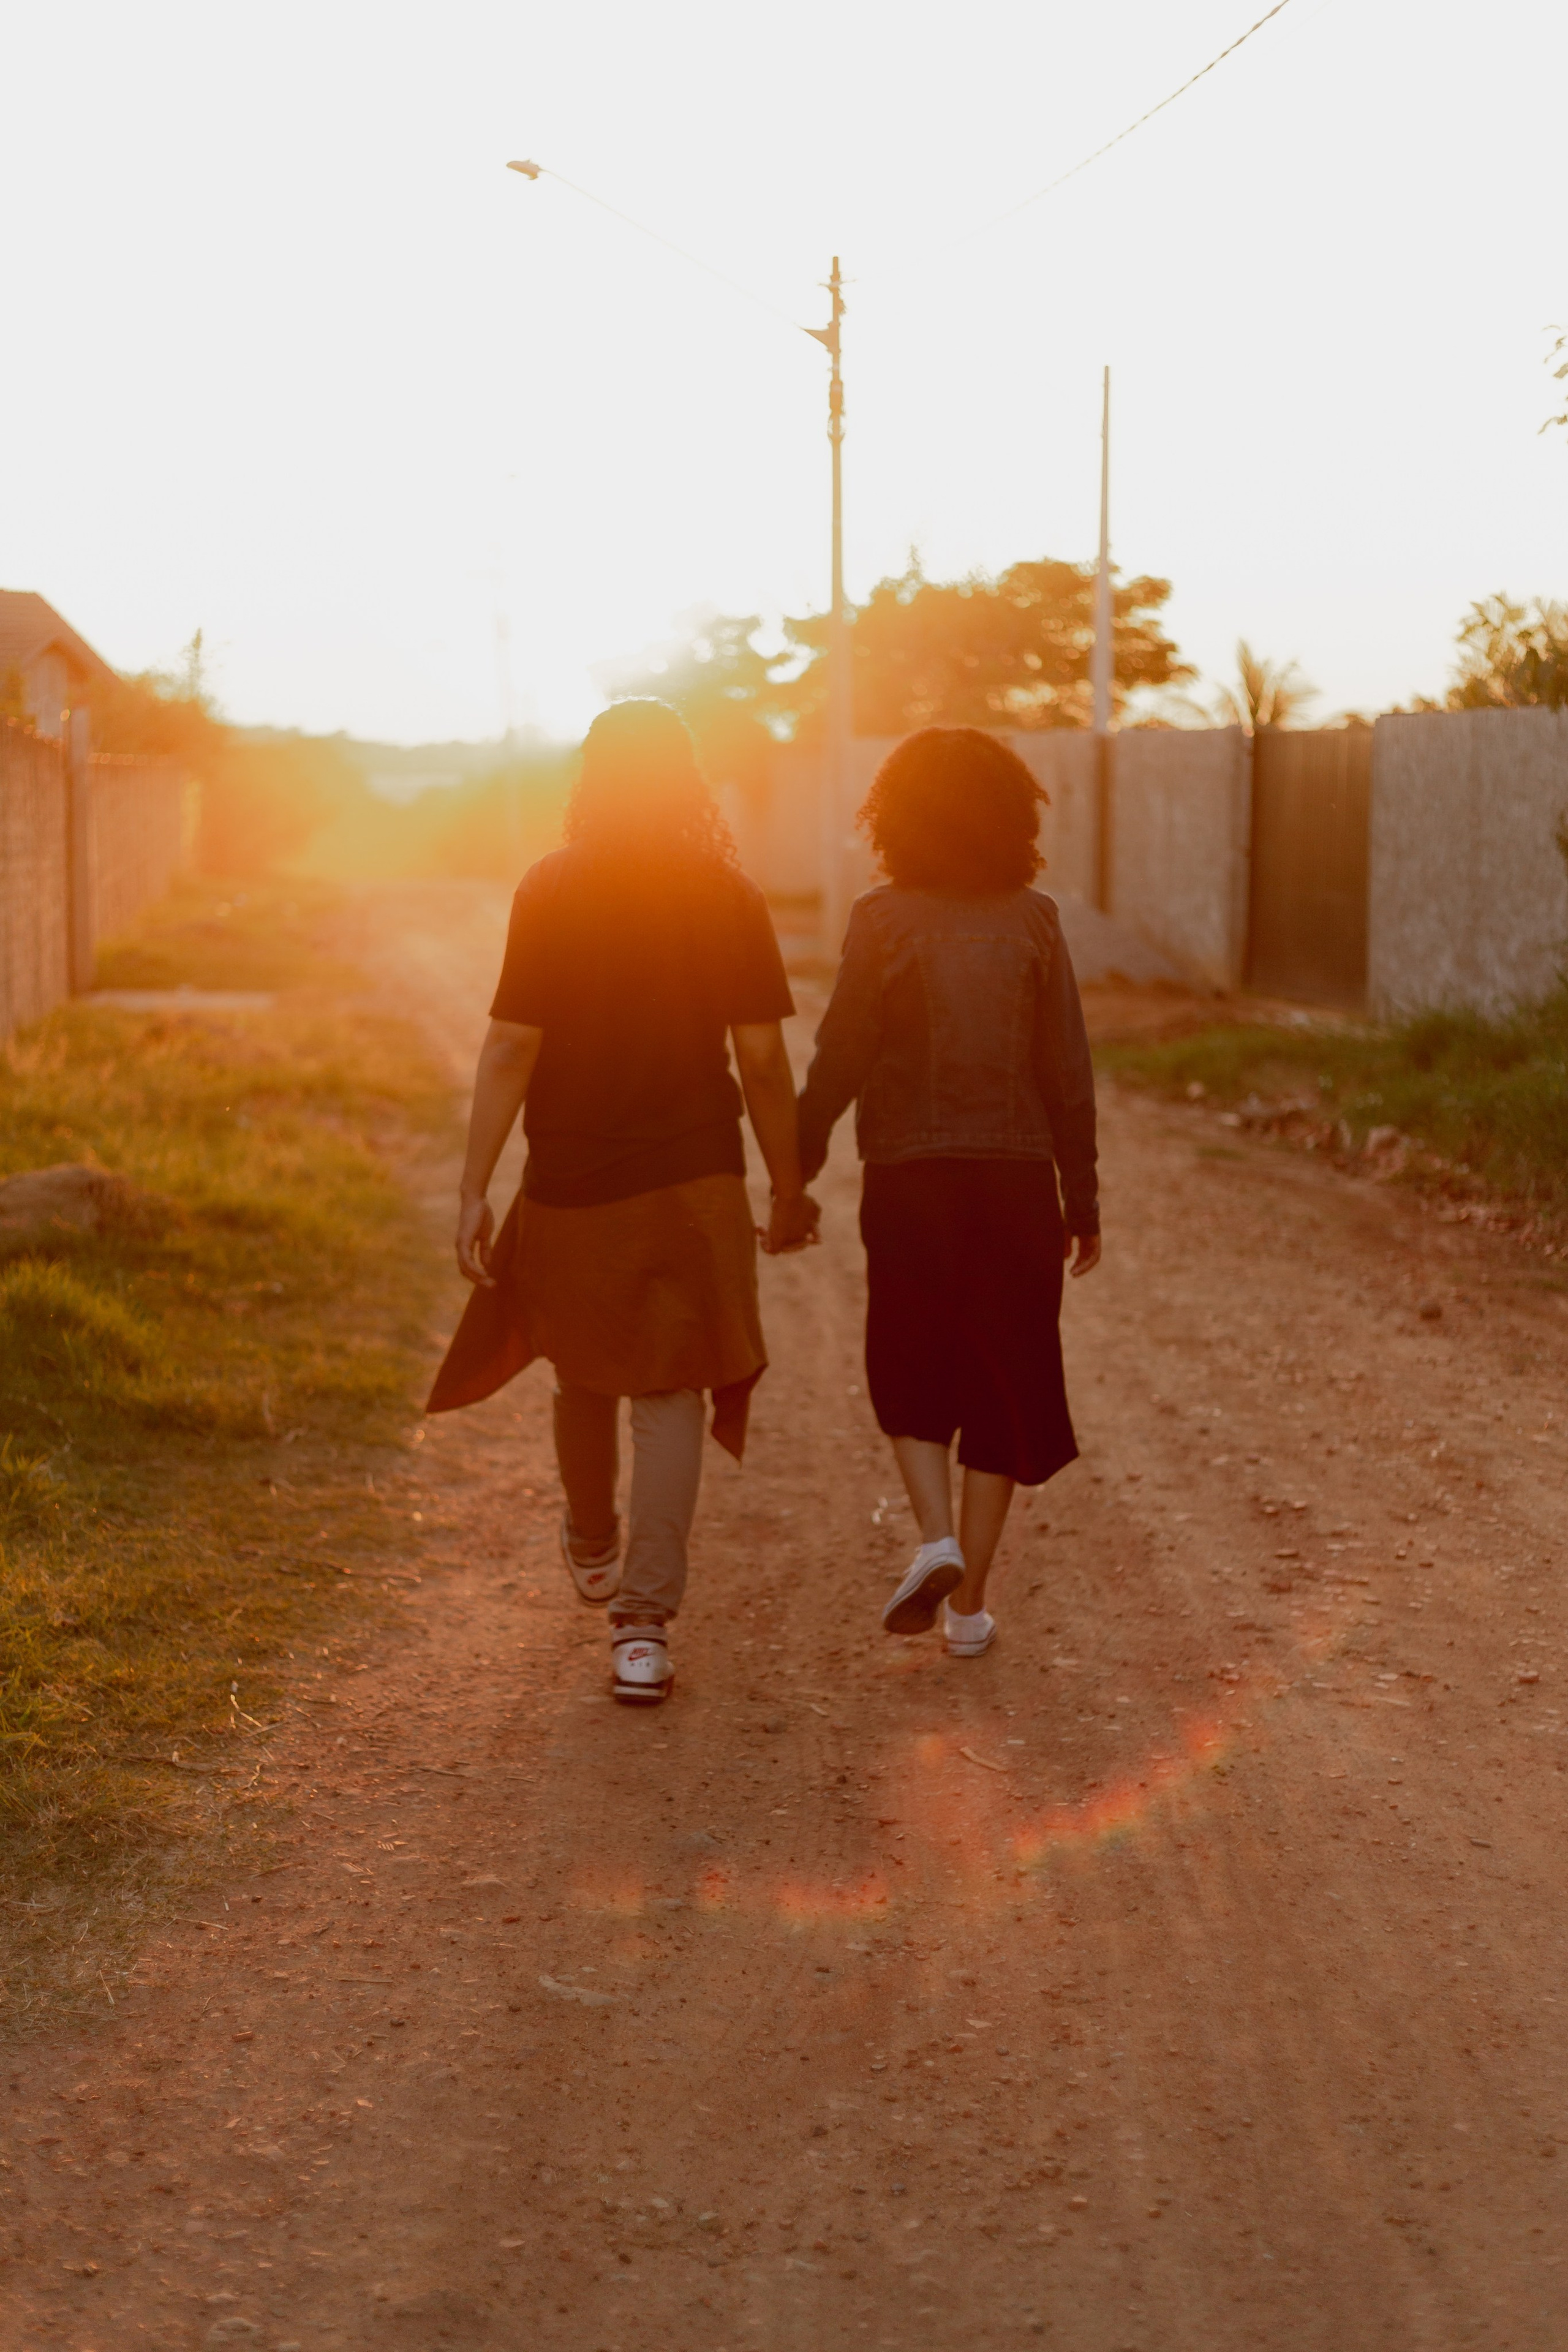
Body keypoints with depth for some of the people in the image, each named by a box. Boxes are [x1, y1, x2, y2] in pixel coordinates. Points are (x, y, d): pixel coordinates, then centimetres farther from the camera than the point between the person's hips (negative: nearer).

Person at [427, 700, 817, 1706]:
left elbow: (510, 1050, -11)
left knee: (585, 1378, 20)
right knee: (669, 1395, 3)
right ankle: (645, 1624, -5)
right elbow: (763, 1059, -3)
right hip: (695, 1180, 0)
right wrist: (790, 1190, 7)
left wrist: (474, 1189, -9)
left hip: (573, 1181, 0)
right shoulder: (729, 899, -3)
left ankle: (592, 1549, 44)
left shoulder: (551, 891, -6)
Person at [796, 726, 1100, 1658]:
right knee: (1001, 1387, 11)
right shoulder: (1033, 919, -1)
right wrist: (1083, 1200, 7)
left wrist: (797, 1166, 6)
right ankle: (970, 1603, 12)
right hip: (1018, 1178, 1)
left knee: (913, 1377, 17)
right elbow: (1068, 1072, 0)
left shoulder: (884, 919, -7)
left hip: (909, 1180, -1)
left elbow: (841, 1058, -7)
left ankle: (937, 1539, -6)